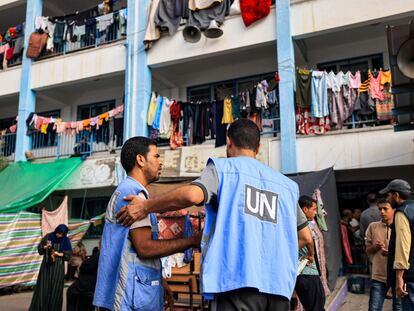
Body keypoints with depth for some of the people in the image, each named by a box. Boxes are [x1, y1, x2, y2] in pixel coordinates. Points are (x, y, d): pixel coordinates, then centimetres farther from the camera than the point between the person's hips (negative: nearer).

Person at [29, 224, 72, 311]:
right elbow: (39, 248, 4)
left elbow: (68, 254, -1)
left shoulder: (66, 241, -3)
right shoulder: (48, 236, -2)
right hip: (47, 265, 0)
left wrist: (59, 254, -16)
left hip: (58, 267, 0)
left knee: (56, 288, 3)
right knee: (44, 287, 0)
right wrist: (45, 247, -16)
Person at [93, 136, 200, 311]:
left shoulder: (123, 191, 18)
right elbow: (144, 247, -20)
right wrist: (191, 241, -14)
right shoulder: (134, 192, -13)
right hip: (134, 296, -10)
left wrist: (158, 281, 17)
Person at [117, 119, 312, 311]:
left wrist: (146, 206, -1)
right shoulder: (287, 184, 17)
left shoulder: (222, 167, 4)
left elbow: (193, 195, -15)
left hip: (237, 280, -4)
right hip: (279, 285, 5)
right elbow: (304, 237, 19)